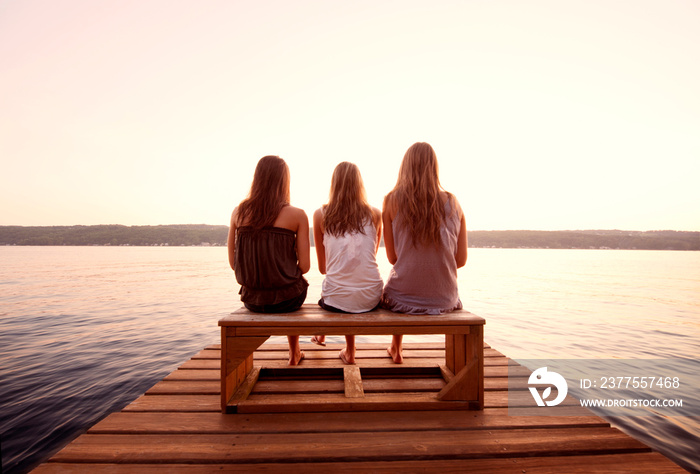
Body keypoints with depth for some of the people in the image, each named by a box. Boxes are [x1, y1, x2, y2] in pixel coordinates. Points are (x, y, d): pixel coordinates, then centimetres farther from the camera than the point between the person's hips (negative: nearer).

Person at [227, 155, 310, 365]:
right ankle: (294, 354, 48)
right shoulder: (297, 215, -11)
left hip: (251, 300, 3)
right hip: (285, 299, -3)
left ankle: (295, 353, 51)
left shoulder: (239, 212, -1)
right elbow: (304, 266, -10)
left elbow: (233, 263, 3)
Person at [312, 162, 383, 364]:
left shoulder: (320, 215, 1)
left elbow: (322, 268, 9)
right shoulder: (375, 214, 3)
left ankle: (322, 335, 56)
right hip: (371, 298, 1)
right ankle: (348, 352, 44)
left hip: (336, 300, 0)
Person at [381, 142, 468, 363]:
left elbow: (392, 257, -3)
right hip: (444, 300, 2)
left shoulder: (392, 200, -7)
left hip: (403, 299, -2)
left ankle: (396, 347, 46)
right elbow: (461, 259, 1)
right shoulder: (452, 203, -1)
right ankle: (395, 347, 51)